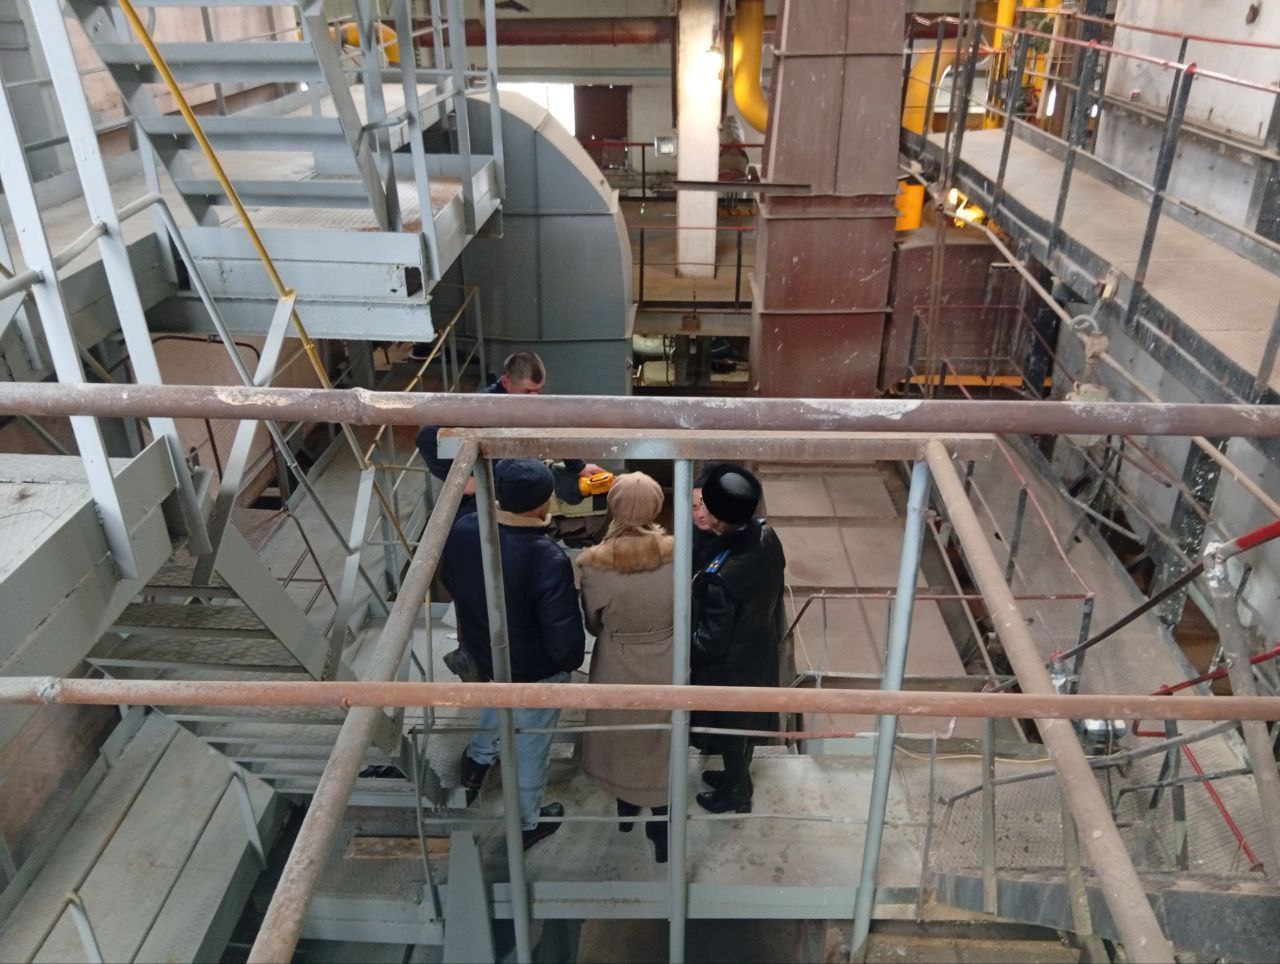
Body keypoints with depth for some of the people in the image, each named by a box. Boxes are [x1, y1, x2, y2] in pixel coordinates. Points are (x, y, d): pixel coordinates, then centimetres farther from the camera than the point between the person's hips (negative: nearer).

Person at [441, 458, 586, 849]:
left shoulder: (462, 530, -20)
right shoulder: (548, 559, -37)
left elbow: (450, 581, 1)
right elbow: (564, 636, -29)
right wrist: (572, 662, -6)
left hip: (481, 655, 5)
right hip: (534, 673, -5)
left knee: (495, 706, 38)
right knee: (531, 747, 21)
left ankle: (477, 761, 65)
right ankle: (529, 823, 45)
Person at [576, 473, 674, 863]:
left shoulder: (593, 564, -24)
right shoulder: (678, 555, -22)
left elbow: (592, 623, -8)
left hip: (618, 670, 0)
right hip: (666, 671, 0)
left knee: (621, 739, 27)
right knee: (661, 746, 23)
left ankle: (626, 809, 51)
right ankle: (662, 833, 38)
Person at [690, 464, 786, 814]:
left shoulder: (722, 575, -40)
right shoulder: (767, 536, -17)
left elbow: (711, 640, -27)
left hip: (731, 667, -7)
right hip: (759, 650, 7)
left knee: (731, 730, 20)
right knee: (744, 724, 30)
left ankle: (736, 794, 45)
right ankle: (736, 775, 54)